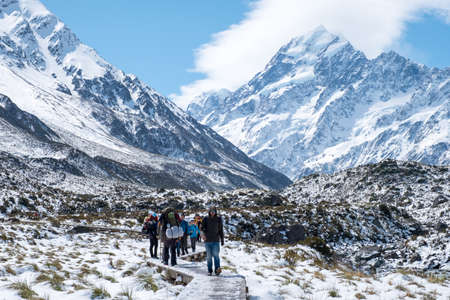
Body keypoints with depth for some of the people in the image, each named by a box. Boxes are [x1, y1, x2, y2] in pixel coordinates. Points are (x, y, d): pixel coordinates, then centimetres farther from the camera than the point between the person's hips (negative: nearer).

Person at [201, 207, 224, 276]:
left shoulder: (218, 219, 4)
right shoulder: (206, 219, 2)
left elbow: (221, 230, 9)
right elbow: (202, 227, -7)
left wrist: (222, 240, 8)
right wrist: (202, 233, -28)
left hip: (216, 240, -1)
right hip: (207, 240, 1)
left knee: (216, 255, -14)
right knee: (209, 256, 5)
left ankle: (217, 269, -18)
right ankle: (209, 271, 10)